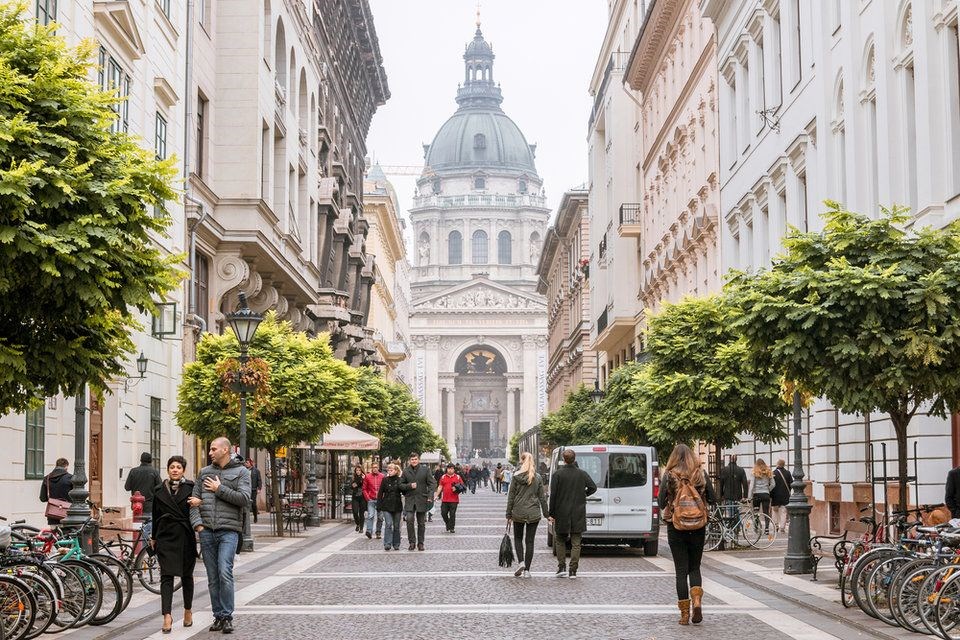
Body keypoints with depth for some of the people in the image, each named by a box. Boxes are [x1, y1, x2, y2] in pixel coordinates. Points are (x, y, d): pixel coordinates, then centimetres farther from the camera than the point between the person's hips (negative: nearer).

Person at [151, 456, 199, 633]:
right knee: (166, 576, -8)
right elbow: (155, 516, 15)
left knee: (186, 575, 11)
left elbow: (196, 511, -4)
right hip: (165, 537, 1)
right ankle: (167, 617, -15)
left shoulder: (190, 488, 0)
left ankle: (188, 610, 29)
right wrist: (153, 537, 17)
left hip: (186, 538, -1)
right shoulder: (159, 491, 8)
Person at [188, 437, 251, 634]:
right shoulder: (204, 472, 16)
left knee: (225, 573, -16)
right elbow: (194, 500, 13)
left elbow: (244, 499, -8)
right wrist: (197, 523, -1)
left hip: (229, 531, -4)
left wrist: (220, 489, -8)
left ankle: (227, 617, -9)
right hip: (206, 531, 4)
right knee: (212, 577, 5)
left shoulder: (241, 472, 4)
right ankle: (218, 616, 12)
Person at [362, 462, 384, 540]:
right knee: (370, 516, -14)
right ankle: (369, 532, -19)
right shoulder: (367, 477, 3)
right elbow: (364, 489, 6)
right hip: (371, 500, -1)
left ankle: (378, 532, 15)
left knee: (380, 517, 6)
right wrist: (367, 498, -4)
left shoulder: (382, 477, 4)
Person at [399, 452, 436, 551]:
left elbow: (431, 484, 1)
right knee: (409, 520, -13)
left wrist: (430, 497, -10)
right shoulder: (406, 471, 6)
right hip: (410, 500, 0)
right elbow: (401, 485, 9)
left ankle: (420, 543, 17)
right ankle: (412, 542, -3)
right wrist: (409, 486, -10)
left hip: (422, 499, 0)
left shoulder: (425, 470, 3)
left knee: (421, 523, 6)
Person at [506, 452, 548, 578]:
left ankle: (521, 562, -4)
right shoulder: (538, 478, -1)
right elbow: (542, 497, 2)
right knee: (530, 541, 6)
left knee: (518, 538, 17)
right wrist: (547, 514, 9)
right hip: (534, 514, 1)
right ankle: (526, 570, 5)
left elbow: (511, 497, -3)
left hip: (518, 513, -1)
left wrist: (509, 515, 3)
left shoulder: (516, 477, -6)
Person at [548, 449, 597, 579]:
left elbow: (553, 495, -8)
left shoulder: (557, 474, -7)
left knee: (560, 540, 14)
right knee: (575, 543, 5)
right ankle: (573, 570, 1)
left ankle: (562, 567, 3)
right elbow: (593, 487, -5)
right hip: (578, 514, 2)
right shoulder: (582, 474, 0)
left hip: (561, 514, -2)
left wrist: (551, 513, -3)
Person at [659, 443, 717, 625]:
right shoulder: (701, 475, -2)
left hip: (676, 527, -2)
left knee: (681, 570, 5)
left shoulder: (669, 476, -7)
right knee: (695, 567, 14)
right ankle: (697, 600, -10)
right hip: (698, 528, 2)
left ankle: (685, 613, 5)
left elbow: (661, 502, -7)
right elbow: (712, 499, 2)